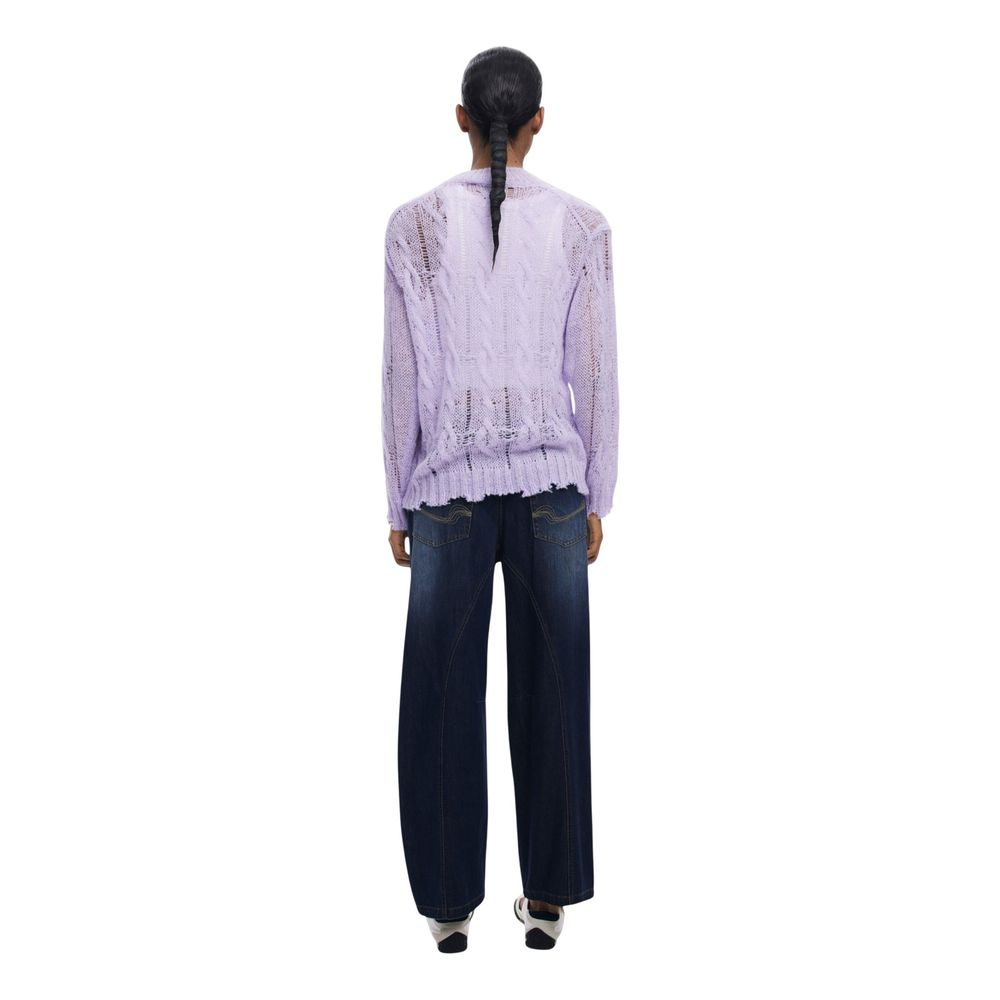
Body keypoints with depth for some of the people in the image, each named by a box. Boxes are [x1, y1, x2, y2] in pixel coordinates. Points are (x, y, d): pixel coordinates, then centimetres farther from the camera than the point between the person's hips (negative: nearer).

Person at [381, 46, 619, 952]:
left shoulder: (417, 224, -3)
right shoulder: (581, 225, -1)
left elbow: (403, 373, -3)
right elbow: (596, 372, 0)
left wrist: (398, 502, 6)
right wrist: (596, 498, 9)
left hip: (449, 478, -1)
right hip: (551, 475, 1)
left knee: (444, 692, 8)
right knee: (552, 689, 10)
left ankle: (451, 903, 20)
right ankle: (548, 897, 22)